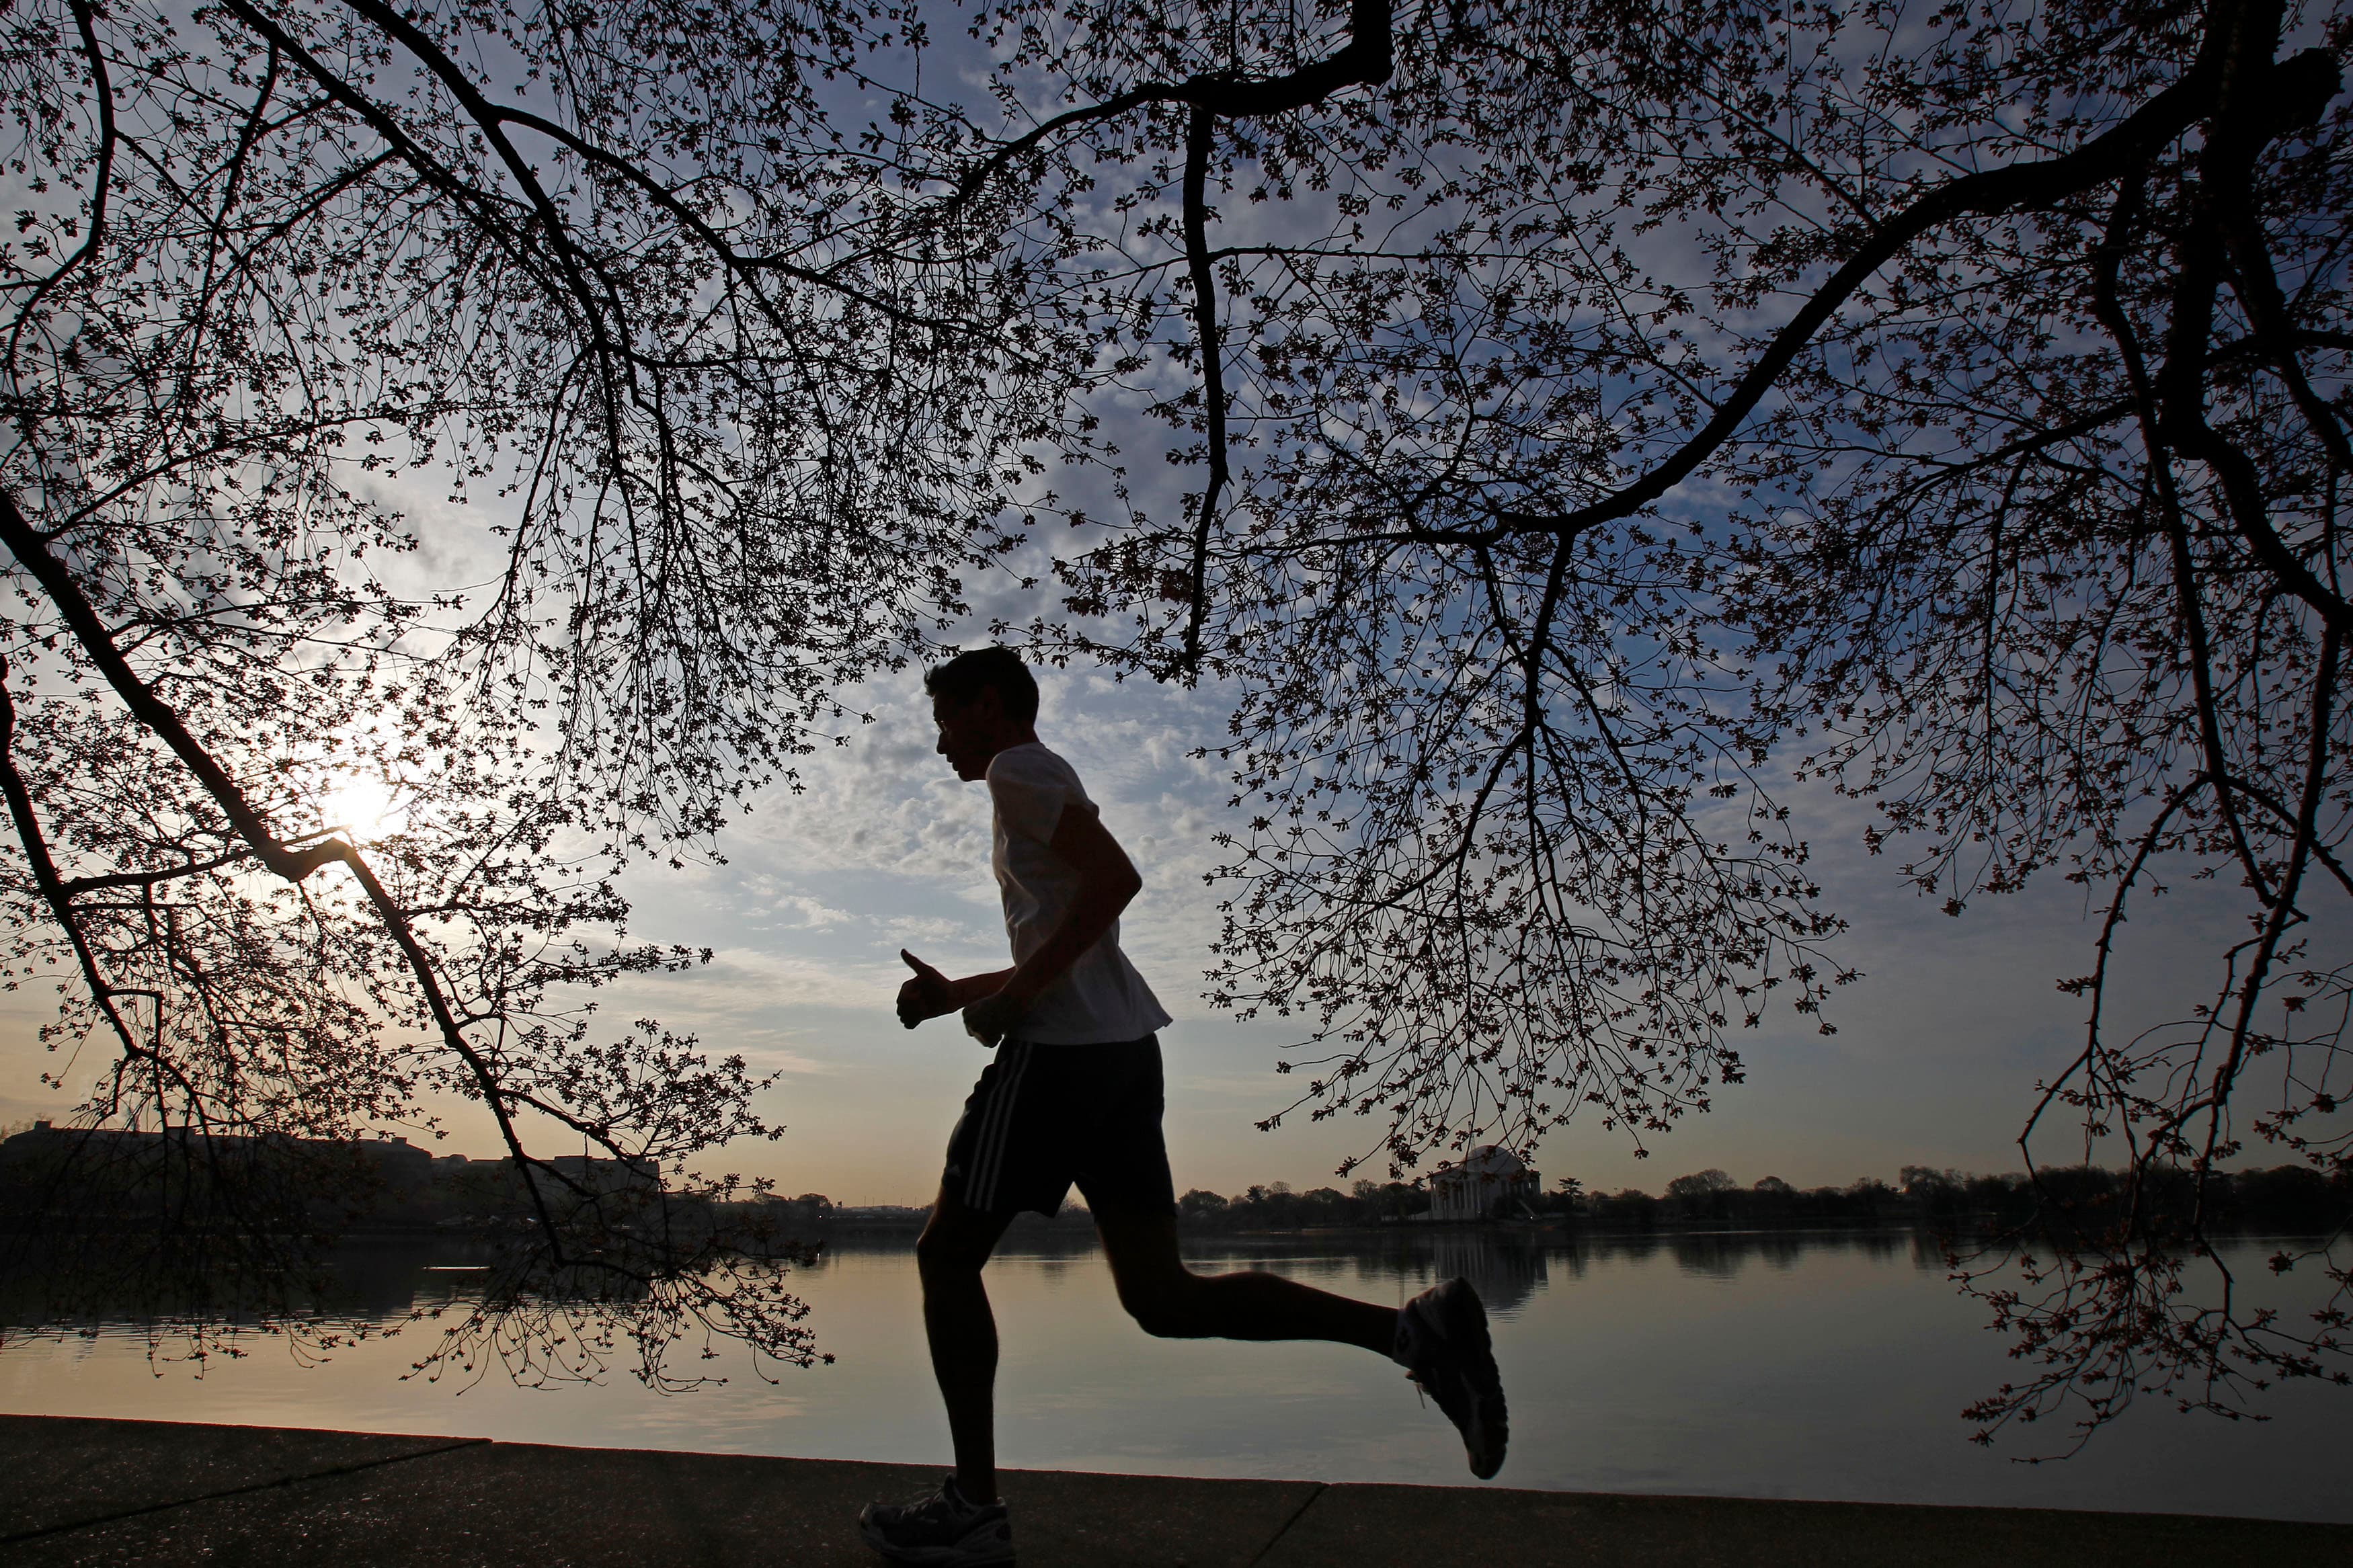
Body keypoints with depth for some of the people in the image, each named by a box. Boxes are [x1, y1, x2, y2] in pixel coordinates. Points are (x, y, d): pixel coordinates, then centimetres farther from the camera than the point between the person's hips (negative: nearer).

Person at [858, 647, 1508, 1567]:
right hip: (1123, 1047, 9)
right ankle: (1417, 1329, -3)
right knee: (1160, 1294, 5)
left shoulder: (1018, 768, 0)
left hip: (1059, 1049, -9)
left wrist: (1009, 997, -14)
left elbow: (1115, 877, -17)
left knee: (947, 1256, 5)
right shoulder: (1040, 790, 29)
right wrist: (956, 993, 25)